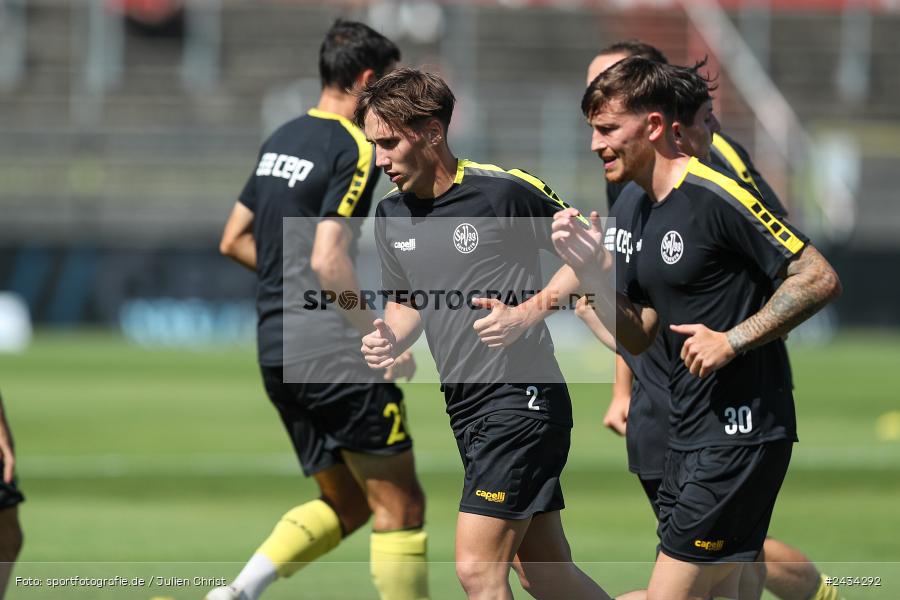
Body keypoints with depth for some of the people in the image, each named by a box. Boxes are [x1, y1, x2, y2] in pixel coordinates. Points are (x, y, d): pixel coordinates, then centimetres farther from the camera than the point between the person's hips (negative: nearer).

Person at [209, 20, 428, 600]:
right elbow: (329, 260, -20)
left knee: (346, 502, 17)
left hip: (276, 352, 9)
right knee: (401, 506, -1)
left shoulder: (282, 139, 15)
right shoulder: (355, 150, -11)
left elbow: (234, 240, 21)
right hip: (332, 351, -9)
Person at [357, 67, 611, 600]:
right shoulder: (391, 216, 8)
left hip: (522, 400, -8)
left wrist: (528, 314, -16)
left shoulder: (504, 191, -12)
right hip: (466, 410, 8)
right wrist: (389, 340, 1)